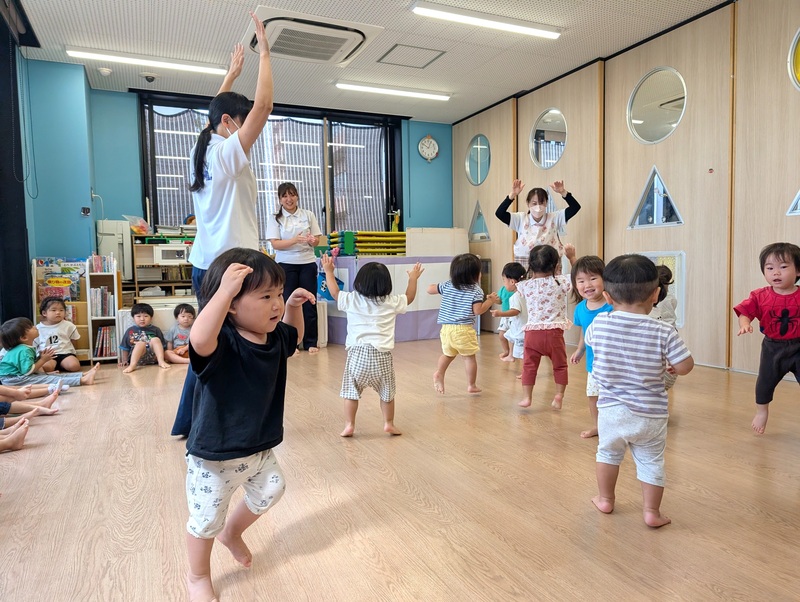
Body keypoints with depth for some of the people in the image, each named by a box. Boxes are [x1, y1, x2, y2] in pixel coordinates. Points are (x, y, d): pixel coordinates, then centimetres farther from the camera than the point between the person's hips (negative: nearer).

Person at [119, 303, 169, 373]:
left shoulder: (155, 330, 15)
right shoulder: (130, 331, 15)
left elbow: (163, 346, 14)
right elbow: (125, 348, 18)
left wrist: (163, 359, 3)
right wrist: (124, 361, 11)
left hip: (153, 357, 1)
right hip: (138, 359, -1)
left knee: (155, 339, -22)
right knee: (141, 343, -29)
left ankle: (161, 361, -34)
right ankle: (132, 365, -45)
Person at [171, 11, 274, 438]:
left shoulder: (203, 152, 13)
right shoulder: (228, 154, -10)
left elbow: (217, 113, 31)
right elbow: (263, 105, -16)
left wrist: (232, 74, 35)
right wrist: (264, 51, -7)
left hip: (205, 266, 9)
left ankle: (187, 422, 28)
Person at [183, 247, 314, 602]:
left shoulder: (274, 338, -6)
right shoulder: (222, 343, -29)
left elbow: (294, 336, 18)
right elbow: (199, 340, -53)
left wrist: (294, 305, 2)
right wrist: (224, 290, -55)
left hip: (259, 448, 7)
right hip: (214, 456, -7)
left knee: (269, 493, 25)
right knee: (206, 521, 11)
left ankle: (231, 533, 54)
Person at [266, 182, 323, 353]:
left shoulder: (308, 215, 5)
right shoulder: (275, 218, 0)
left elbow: (317, 241, 5)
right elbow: (275, 244, -9)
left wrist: (312, 240, -19)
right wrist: (295, 240, -25)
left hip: (307, 263, 2)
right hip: (286, 265, -1)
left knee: (309, 303, 4)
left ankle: (310, 343, 13)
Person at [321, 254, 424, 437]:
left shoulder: (351, 300, 1)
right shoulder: (392, 302, 2)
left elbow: (334, 292, 15)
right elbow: (409, 298, 19)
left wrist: (328, 271, 26)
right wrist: (413, 278, 34)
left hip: (357, 353, 0)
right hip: (381, 354, 1)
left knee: (351, 392, 9)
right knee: (387, 393, 15)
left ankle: (349, 425, 10)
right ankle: (389, 423, 21)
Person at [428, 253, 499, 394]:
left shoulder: (447, 285, 6)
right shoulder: (476, 290, -5)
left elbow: (429, 290, 10)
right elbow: (478, 311, -11)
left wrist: (437, 287, 30)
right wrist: (490, 300, 1)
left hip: (446, 328, 4)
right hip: (464, 330, -4)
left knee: (448, 354, 22)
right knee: (469, 357, 10)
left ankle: (439, 373, 0)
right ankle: (471, 385, 15)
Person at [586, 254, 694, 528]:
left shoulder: (599, 323, -11)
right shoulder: (664, 332, -16)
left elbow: (589, 340, 11)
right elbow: (685, 367, -11)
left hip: (611, 410, 2)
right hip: (650, 415, -2)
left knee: (608, 452, 24)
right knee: (651, 462, 17)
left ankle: (605, 499, 38)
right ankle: (652, 511, 25)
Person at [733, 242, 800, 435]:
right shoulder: (760, 296, -8)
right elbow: (745, 312, -9)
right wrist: (745, 324, -30)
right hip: (772, 347, 2)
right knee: (765, 381, 16)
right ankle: (762, 411, 42)